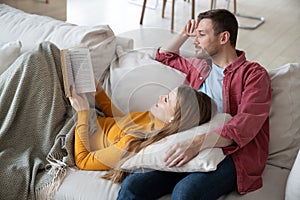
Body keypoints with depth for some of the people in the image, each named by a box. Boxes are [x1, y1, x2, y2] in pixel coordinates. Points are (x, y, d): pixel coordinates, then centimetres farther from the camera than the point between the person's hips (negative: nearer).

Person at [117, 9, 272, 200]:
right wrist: (184, 33, 26)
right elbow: (165, 56, 44)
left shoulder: (254, 74, 2)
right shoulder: (200, 66, 24)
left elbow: (245, 124, -16)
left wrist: (197, 144, -28)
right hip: (192, 150, 6)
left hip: (232, 154, -6)